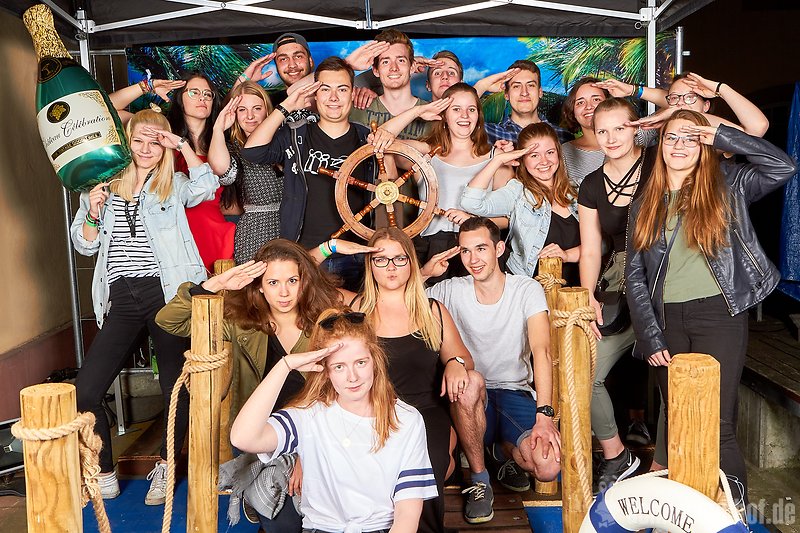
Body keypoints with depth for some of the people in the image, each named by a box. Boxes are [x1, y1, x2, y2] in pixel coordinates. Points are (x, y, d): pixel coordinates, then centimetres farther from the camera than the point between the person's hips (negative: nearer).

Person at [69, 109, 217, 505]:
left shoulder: (174, 185, 9)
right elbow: (85, 245, 14)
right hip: (122, 298, 3)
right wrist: (93, 213, -3)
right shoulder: (105, 187, 16)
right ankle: (104, 475, 15)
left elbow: (207, 186, -12)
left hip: (166, 293, -2)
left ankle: (165, 466, 26)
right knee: (85, 391, -4)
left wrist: (182, 144, -8)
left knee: (176, 387, 3)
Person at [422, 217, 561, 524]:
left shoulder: (527, 290, -6)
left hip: (516, 392, 0)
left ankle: (507, 449, 14)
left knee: (548, 468, -25)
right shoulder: (453, 290, 0)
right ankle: (479, 480, -13)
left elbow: (541, 352, -17)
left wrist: (544, 415, -28)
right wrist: (424, 272, -15)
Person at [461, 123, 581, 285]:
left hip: (571, 287, 4)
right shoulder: (518, 192, 0)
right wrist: (498, 160, -9)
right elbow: (471, 202, -17)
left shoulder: (574, 191, 10)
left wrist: (567, 255, -10)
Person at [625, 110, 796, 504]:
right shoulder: (645, 204, 12)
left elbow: (784, 167, -10)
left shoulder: (727, 185, 6)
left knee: (717, 425, -7)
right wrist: (650, 337, -2)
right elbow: (635, 276, 7)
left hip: (719, 314, -3)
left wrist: (721, 137, -7)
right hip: (666, 320, 3)